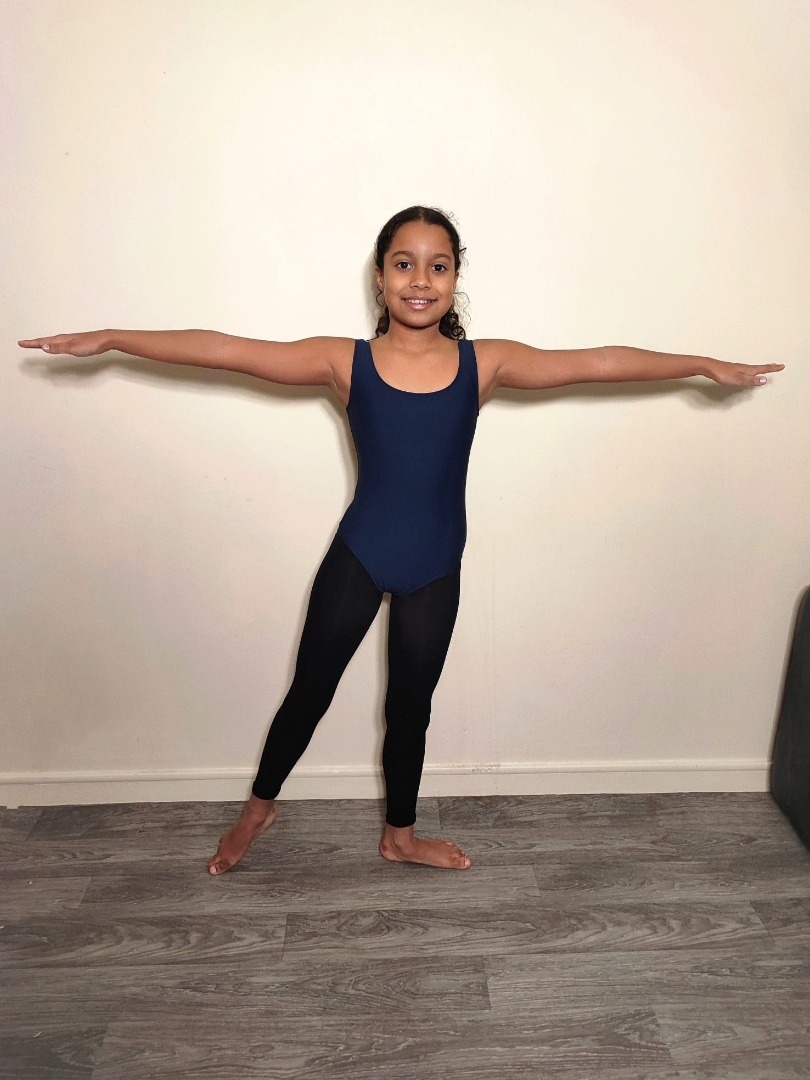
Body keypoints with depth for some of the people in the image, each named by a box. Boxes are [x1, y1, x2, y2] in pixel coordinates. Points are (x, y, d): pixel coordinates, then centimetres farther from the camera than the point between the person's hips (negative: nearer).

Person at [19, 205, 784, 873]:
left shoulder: (485, 364, -6)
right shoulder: (344, 362, -9)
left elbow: (596, 362, -4)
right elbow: (222, 349, -12)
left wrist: (704, 364, -2)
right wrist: (109, 339, -13)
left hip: (435, 570, 2)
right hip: (357, 557, -1)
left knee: (410, 706, 18)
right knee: (309, 690, 13)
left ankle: (400, 834, 41)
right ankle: (259, 807, 42)